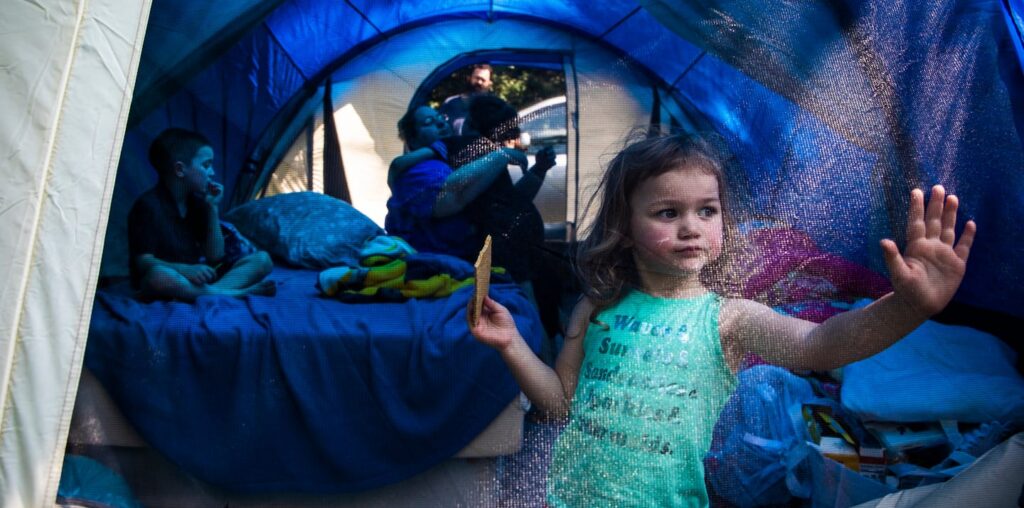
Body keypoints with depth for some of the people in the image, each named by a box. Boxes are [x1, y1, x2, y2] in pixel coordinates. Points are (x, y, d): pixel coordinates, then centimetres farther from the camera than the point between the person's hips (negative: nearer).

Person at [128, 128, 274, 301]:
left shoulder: (197, 202, 9)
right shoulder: (149, 205, -11)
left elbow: (214, 257, 4)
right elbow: (144, 262, -19)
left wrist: (212, 209, -2)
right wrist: (185, 270, -36)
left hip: (197, 277, 7)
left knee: (262, 259, -8)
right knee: (159, 275, -42)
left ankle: (206, 293, -33)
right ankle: (237, 293, -37)